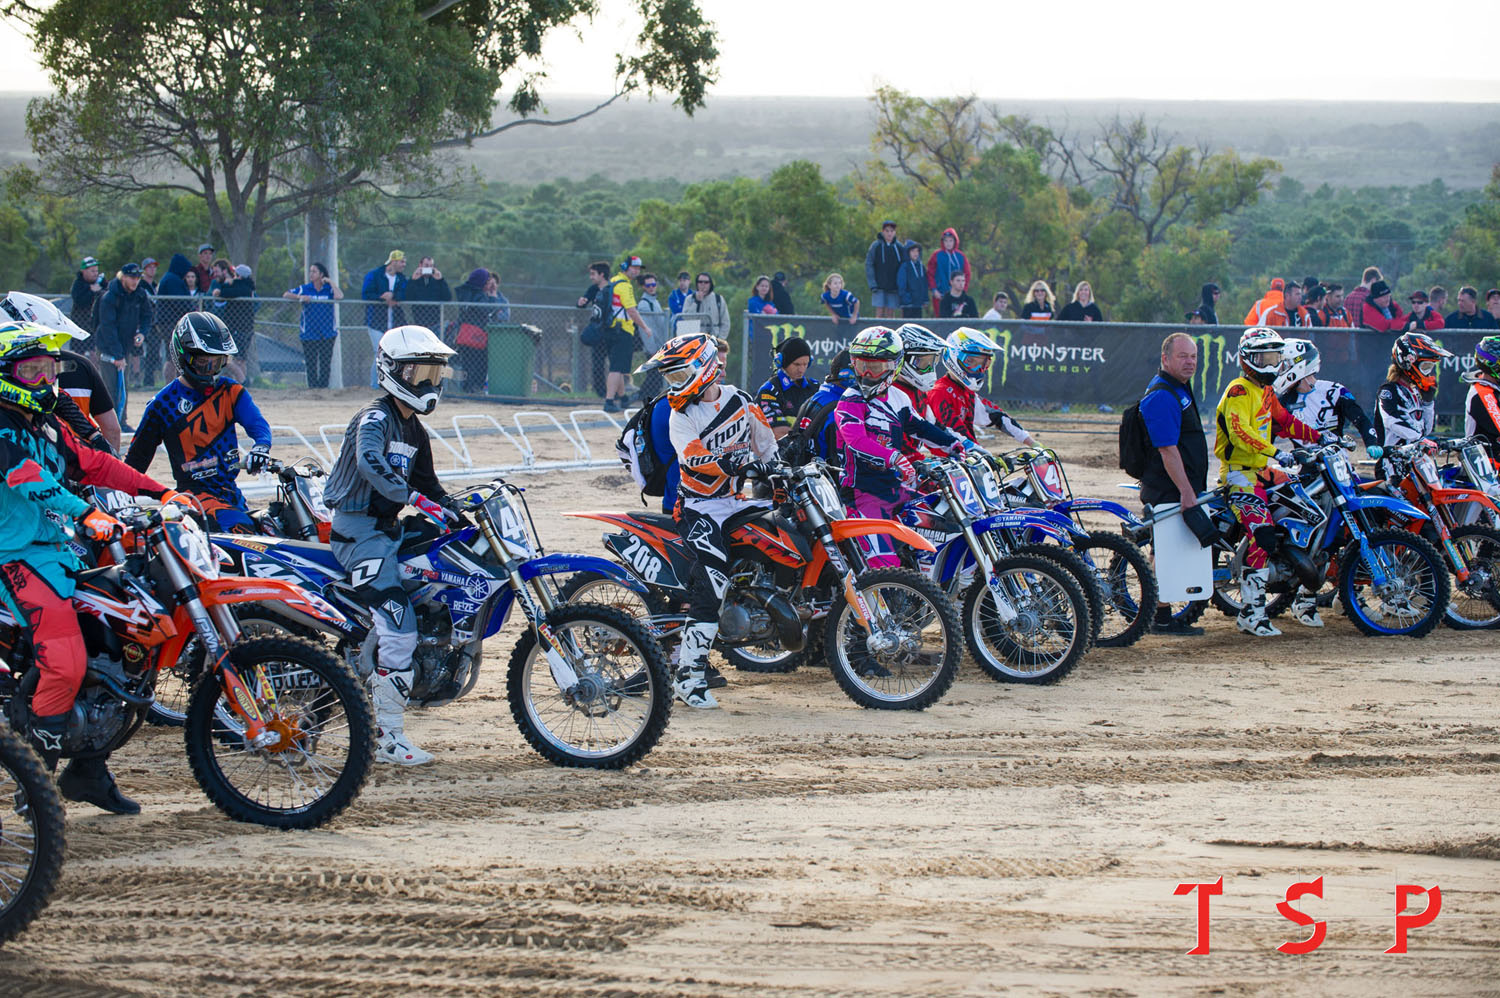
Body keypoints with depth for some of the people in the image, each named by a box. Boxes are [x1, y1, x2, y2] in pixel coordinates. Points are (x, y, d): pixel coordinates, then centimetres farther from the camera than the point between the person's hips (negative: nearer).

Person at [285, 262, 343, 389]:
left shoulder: (329, 289, 3)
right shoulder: (304, 289, 6)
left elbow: (339, 297, -16)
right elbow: (286, 295, 3)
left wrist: (331, 282, -7)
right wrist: (300, 297, -14)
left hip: (327, 334, -1)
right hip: (309, 334, 1)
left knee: (325, 363, 0)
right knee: (311, 364, -1)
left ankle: (323, 387, 5)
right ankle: (312, 387, 3)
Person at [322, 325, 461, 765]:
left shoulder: (414, 429, 16)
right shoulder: (375, 418, -14)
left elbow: (426, 481, 26)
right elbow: (369, 461, -35)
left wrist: (457, 510, 10)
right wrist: (419, 500, -40)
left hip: (388, 527, 10)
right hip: (360, 532, -10)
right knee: (398, 629, -17)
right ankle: (386, 735, -14)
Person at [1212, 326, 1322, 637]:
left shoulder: (1266, 392, 20)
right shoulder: (1239, 391, -12)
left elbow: (1285, 422, 27)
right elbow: (1239, 431, -26)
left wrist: (1318, 437, 17)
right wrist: (1273, 452, -34)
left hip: (1261, 470, 10)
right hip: (1239, 472, -10)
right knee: (1262, 536, -20)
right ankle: (1251, 612, -20)